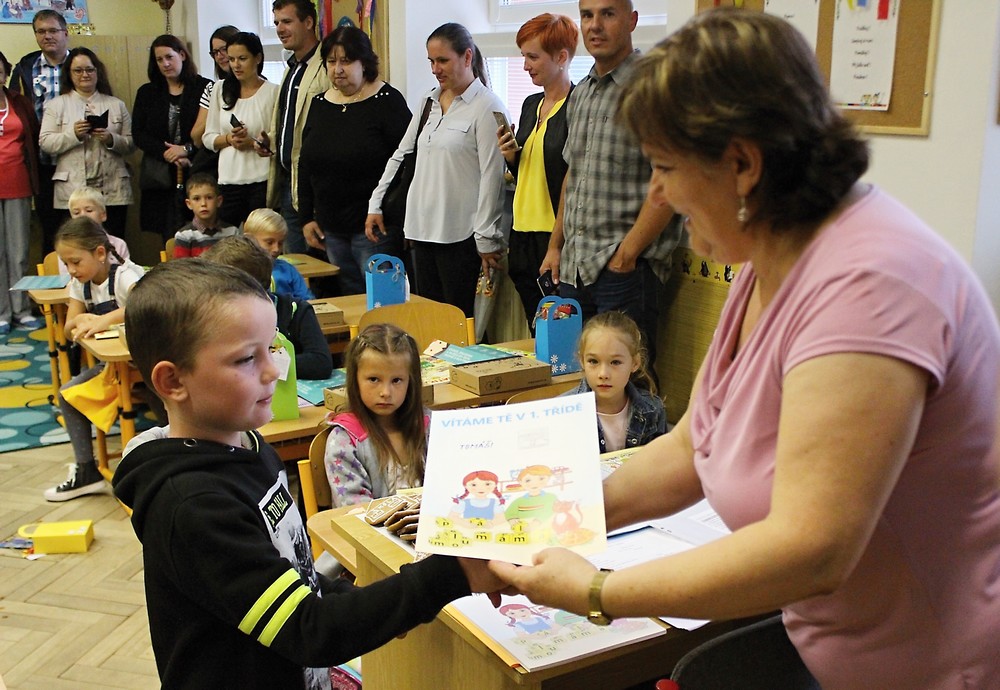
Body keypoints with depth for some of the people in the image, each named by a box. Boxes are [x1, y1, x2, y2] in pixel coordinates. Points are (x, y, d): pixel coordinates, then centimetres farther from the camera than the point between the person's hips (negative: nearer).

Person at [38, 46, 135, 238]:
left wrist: (111, 139, -10)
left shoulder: (116, 105, 15)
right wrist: (73, 134, -13)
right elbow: (45, 143, 1)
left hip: (113, 192, 1)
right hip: (72, 192, -1)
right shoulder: (57, 105, 11)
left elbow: (131, 144, 9)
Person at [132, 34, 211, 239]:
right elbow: (138, 134, 7)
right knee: (169, 239, -1)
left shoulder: (204, 88, 3)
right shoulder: (146, 93, 15)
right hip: (161, 176, 3)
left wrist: (187, 149, -12)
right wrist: (167, 154, -7)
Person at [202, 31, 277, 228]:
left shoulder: (273, 92, -3)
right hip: (229, 180, 4)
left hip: (262, 182, -4)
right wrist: (228, 138, -7)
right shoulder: (220, 90, 10)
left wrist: (253, 143, -17)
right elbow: (208, 138, 12)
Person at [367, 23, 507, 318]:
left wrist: (486, 238, -13)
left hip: (460, 235, -7)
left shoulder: (487, 107, -8)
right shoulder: (429, 101, 14)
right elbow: (401, 155, 19)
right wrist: (375, 205, 15)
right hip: (422, 228, 7)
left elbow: (492, 177, -12)